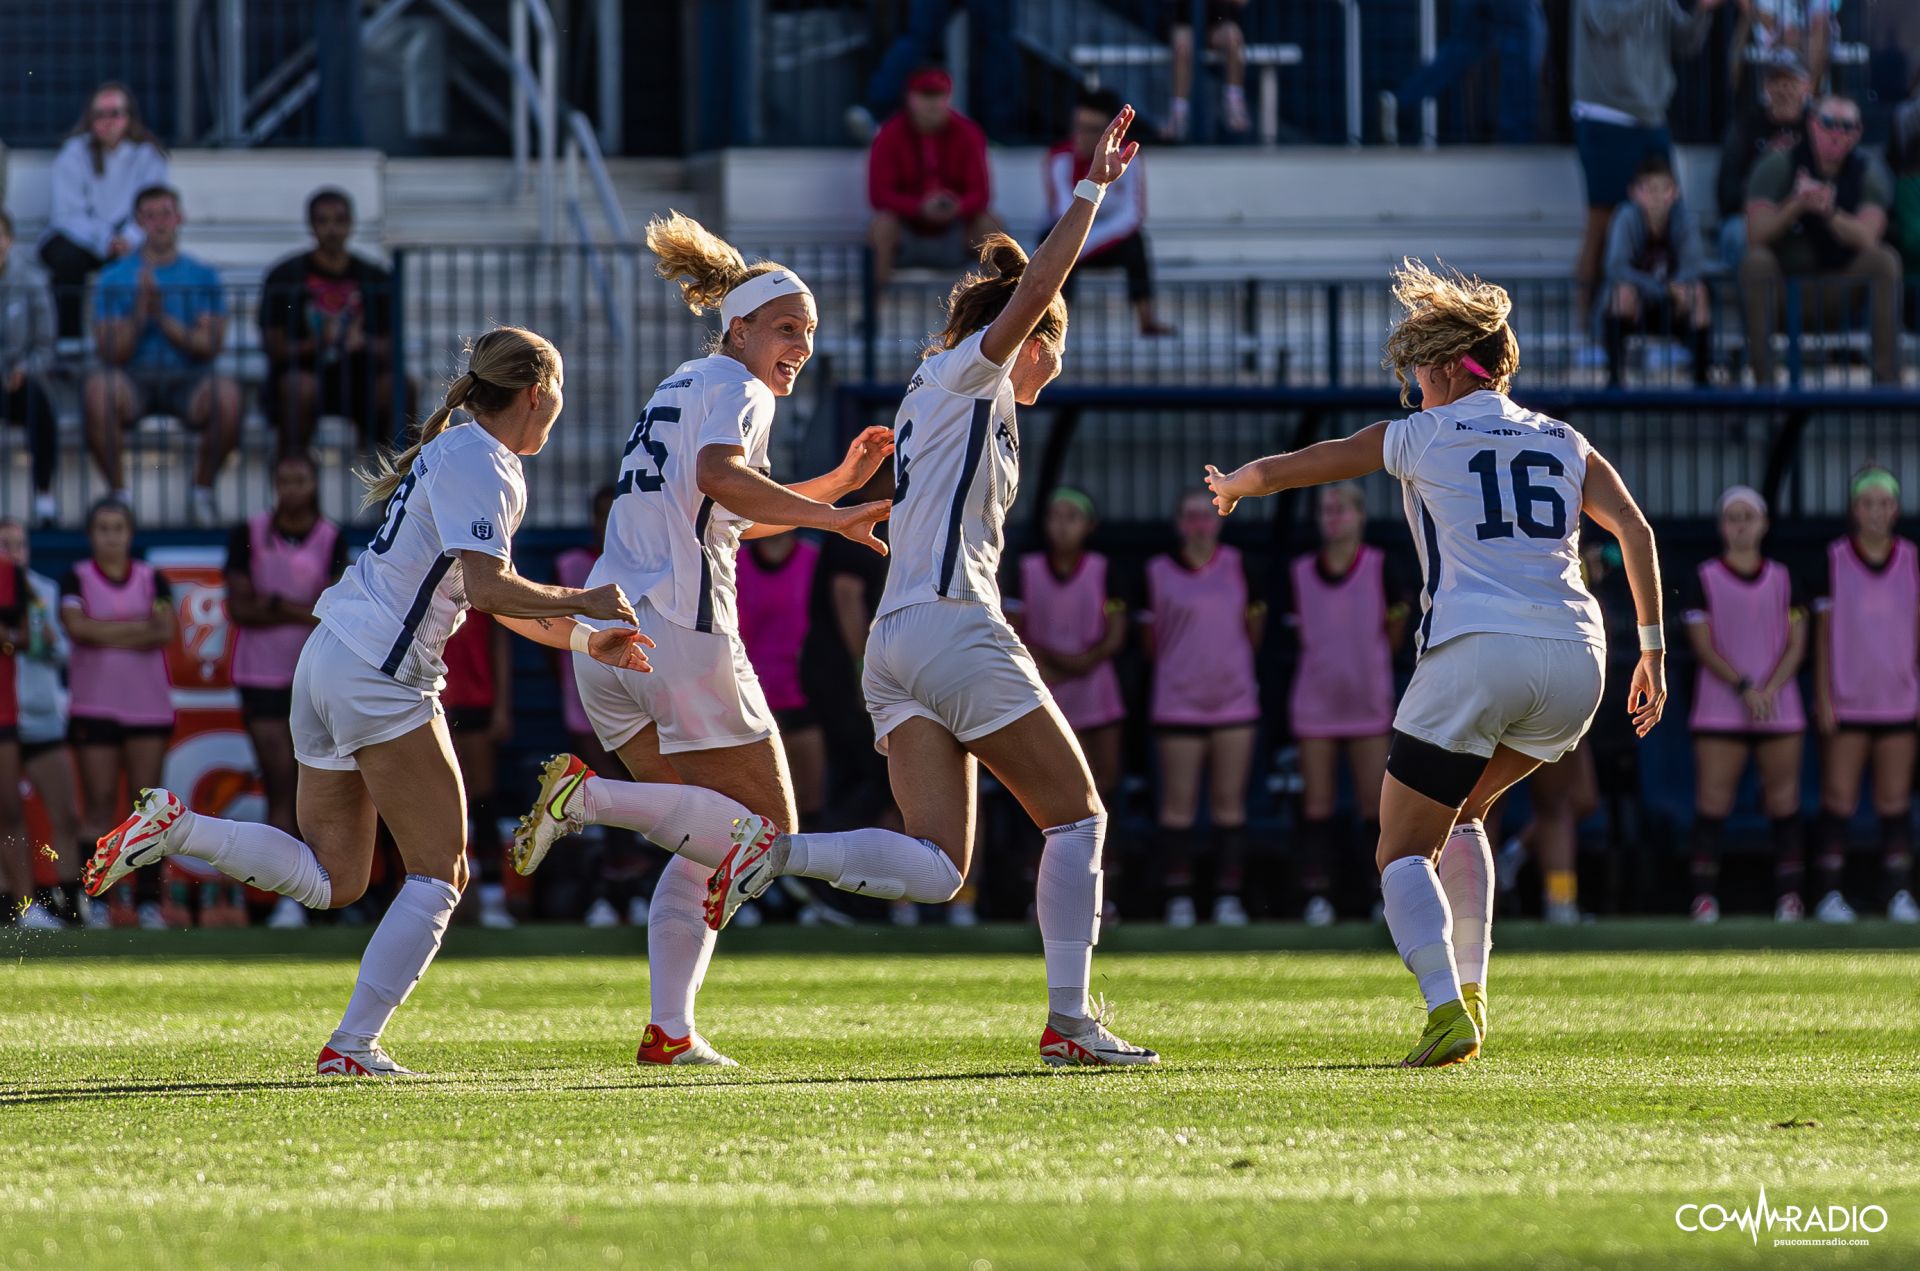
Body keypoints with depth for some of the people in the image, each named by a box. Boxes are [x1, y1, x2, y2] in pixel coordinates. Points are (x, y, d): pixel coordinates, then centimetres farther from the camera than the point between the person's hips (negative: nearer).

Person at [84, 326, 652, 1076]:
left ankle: (172, 826, -2)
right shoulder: (482, 467, -10)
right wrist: (580, 604, -10)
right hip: (379, 677, -9)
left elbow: (485, 593, 31)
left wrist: (583, 640, 28)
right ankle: (353, 1046, -6)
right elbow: (488, 588, -23)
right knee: (440, 873, -2)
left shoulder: (456, 453, 22)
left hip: (329, 659, 9)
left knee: (330, 881, 9)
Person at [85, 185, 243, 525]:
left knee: (227, 395, -33)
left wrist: (163, 318, -13)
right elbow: (110, 353, -1)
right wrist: (139, 314, -16)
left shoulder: (203, 277, 9)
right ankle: (118, 493, -17)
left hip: (187, 380, 0)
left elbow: (210, 347, -2)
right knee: (98, 391, -35)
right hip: (134, 380, 0)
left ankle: (203, 490, -8)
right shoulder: (115, 277, 7)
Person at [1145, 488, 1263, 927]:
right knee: (1178, 804, -2)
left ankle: (1228, 896, 5)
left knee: (1230, 804, 1)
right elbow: (1150, 642, 8)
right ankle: (1178, 896, 3)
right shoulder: (1158, 572, 3)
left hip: (1235, 704, 1)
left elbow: (1252, 635, 14)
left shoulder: (1238, 565, 7)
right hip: (1177, 705, -1)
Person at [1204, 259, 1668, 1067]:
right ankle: (1469, 991, 19)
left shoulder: (1424, 436, 10)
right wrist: (1652, 647, 9)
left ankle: (1446, 1010, -23)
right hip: (1574, 664, 5)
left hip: (1475, 655, -5)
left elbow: (1292, 468, 18)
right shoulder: (1564, 444, 20)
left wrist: (1234, 483, 39)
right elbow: (1634, 529, 8)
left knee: (1404, 850, 2)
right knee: (1459, 814, 29)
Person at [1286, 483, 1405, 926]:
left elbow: (1393, 638, 5)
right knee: (1317, 804, 1)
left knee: (1375, 805, -1)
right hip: (1315, 702, 2)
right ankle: (1317, 895, 2)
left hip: (1368, 702, -2)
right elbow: (1300, 634, 11)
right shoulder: (1300, 572, 5)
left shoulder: (1379, 567, -2)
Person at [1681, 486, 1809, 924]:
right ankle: (1705, 897, -8)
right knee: (1713, 801, -8)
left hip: (1779, 706, 2)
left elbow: (1797, 645, 5)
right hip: (1720, 706, -2)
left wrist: (1770, 690, -11)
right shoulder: (1706, 579, 4)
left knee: (1784, 802, -2)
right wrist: (1744, 688, -14)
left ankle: (1789, 896, -1)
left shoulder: (1783, 579, 11)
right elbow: (1703, 645, -3)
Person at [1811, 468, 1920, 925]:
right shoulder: (1833, 559, 0)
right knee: (1838, 797, -2)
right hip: (1846, 699, -2)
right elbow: (1822, 633, 1)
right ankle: (1830, 894, 0)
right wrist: (1823, 696, -5)